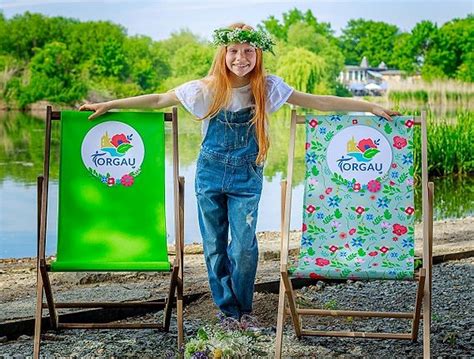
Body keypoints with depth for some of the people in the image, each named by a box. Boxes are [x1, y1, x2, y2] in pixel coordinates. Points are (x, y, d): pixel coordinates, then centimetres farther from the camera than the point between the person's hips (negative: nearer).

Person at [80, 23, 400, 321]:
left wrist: (371, 107, -9)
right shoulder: (208, 89, -8)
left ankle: (243, 310, 18)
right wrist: (109, 105, -1)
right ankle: (229, 311, 21)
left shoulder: (268, 87, -7)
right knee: (215, 247, 6)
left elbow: (318, 102, -6)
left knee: (243, 248, -4)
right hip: (210, 174, 1)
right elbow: (158, 100, -1)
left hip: (247, 177, -1)